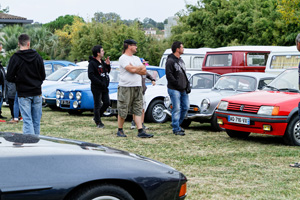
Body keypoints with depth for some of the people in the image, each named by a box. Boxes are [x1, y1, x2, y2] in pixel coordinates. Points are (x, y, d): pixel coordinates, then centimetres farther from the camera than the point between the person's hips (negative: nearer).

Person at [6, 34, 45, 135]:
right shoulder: (37, 56, 1)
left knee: (27, 121, -3)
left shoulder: (15, 58, -10)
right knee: (36, 121, 11)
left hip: (23, 94, -3)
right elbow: (43, 76, 6)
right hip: (37, 93, 3)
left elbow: (9, 77, -8)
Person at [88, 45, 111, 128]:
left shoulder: (102, 62, 13)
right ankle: (98, 122, 10)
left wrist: (108, 65, 2)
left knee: (106, 103, 8)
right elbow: (91, 75, -19)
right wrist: (101, 83, -22)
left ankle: (97, 117, 26)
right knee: (97, 105, 1)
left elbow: (107, 72, 22)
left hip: (104, 87, 8)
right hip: (96, 88, -8)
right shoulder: (92, 63, -12)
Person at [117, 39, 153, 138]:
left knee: (138, 110, 2)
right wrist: (141, 67, -1)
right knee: (122, 111, -1)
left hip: (137, 87, 7)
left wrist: (134, 69, -8)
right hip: (125, 87, -7)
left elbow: (144, 71, 8)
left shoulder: (136, 58, 18)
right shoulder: (123, 58, -6)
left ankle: (140, 131, -1)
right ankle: (120, 130, 10)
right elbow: (131, 70, -19)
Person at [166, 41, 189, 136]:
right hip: (174, 89, -9)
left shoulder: (181, 60, 18)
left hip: (183, 89, 9)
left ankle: (177, 124, 26)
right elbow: (169, 75, -16)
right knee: (176, 109, -8)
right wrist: (178, 84, -18)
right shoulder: (170, 61, -10)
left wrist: (187, 84, 11)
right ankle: (176, 129, -1)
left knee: (185, 107, 10)